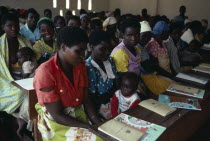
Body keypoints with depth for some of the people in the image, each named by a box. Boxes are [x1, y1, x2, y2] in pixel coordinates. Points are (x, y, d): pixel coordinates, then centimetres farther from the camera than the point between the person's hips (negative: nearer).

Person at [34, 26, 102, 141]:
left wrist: (99, 125, -12)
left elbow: (86, 100, 1)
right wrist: (91, 128, -19)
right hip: (56, 123, -6)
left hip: (80, 116, 6)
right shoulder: (45, 72, -21)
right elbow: (57, 115, -19)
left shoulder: (80, 66, 0)